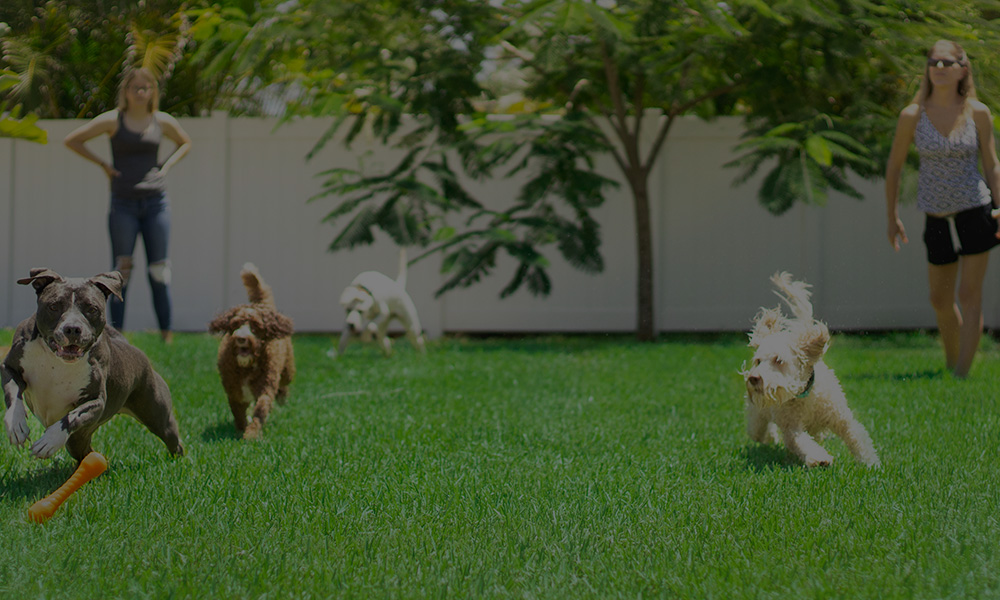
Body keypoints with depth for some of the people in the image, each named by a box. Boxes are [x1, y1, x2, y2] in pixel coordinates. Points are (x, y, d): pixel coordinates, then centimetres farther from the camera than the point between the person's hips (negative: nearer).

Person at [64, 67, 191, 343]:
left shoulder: (162, 122, 5)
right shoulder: (113, 121, -2)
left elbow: (185, 143, 24)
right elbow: (71, 140, 3)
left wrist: (166, 167, 7)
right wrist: (103, 164, -3)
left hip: (155, 203, 2)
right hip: (123, 204, -2)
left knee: (159, 270, 1)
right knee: (121, 270, -2)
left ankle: (166, 332, 6)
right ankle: (116, 333, 1)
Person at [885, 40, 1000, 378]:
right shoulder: (913, 115, -6)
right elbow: (894, 166, 3)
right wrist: (892, 218, 5)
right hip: (937, 219, 2)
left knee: (969, 295, -4)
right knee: (940, 300, 12)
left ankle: (963, 376, -1)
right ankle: (951, 365, 32)